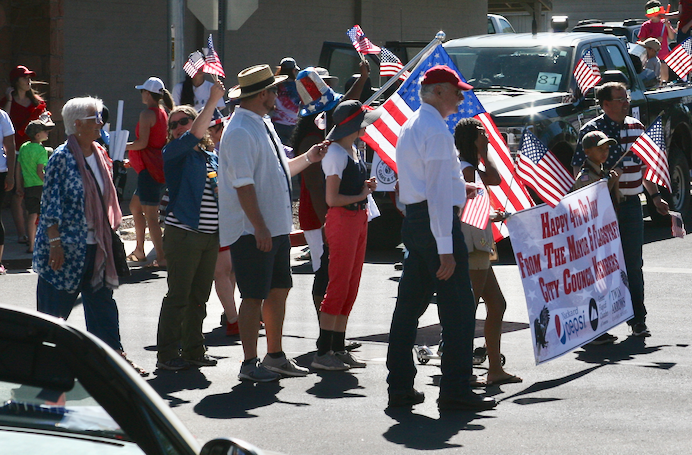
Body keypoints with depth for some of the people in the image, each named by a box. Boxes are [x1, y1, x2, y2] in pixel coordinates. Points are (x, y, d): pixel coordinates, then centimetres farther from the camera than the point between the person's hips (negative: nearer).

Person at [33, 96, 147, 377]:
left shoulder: (99, 155, 9)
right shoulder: (62, 158, -13)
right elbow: (50, 204, -15)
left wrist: (107, 236, 17)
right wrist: (55, 243, -19)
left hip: (95, 246, 7)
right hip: (67, 247, -7)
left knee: (102, 301, 8)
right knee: (55, 304, 2)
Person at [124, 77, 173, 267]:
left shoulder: (147, 114, -12)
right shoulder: (163, 113, 15)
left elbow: (142, 142, -21)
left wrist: (124, 146, -5)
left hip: (150, 168, -10)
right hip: (159, 164, 10)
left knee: (150, 215, -8)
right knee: (135, 206, 21)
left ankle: (161, 257, -10)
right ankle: (139, 251, 25)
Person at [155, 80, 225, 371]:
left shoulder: (212, 157, 16)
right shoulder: (174, 153, -4)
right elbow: (196, 134, -21)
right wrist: (214, 100, -24)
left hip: (211, 235, 6)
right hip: (183, 234, -6)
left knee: (199, 296, 11)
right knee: (178, 296, -6)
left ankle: (193, 351, 18)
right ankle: (167, 355, -2)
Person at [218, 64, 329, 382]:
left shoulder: (263, 125, 15)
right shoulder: (240, 132, -17)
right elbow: (243, 185, -21)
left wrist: (308, 158, 15)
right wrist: (260, 228, -23)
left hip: (277, 227, 10)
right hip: (253, 232, -10)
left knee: (279, 290, 14)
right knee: (254, 296, -4)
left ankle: (275, 356, 25)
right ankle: (250, 364, 4)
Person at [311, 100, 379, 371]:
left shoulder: (353, 151, 15)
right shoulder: (335, 153, -13)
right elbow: (332, 198, -18)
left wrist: (366, 185, 8)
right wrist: (361, 195, -7)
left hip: (359, 219, 10)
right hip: (342, 220, -10)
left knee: (351, 288, 10)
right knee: (339, 287, -9)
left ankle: (339, 348, 16)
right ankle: (323, 352, -6)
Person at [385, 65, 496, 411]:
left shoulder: (410, 127, 18)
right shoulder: (435, 130, -13)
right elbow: (438, 191, -19)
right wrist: (445, 248, -21)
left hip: (413, 222, 10)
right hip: (437, 223, -10)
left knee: (409, 305, 11)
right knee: (458, 309, -6)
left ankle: (400, 386, 14)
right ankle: (455, 391, -6)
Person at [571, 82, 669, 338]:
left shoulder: (636, 127, 12)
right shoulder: (591, 130, -6)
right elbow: (580, 172, -8)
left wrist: (655, 196, 17)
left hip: (631, 204, 5)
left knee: (633, 265, 5)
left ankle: (638, 320, 10)